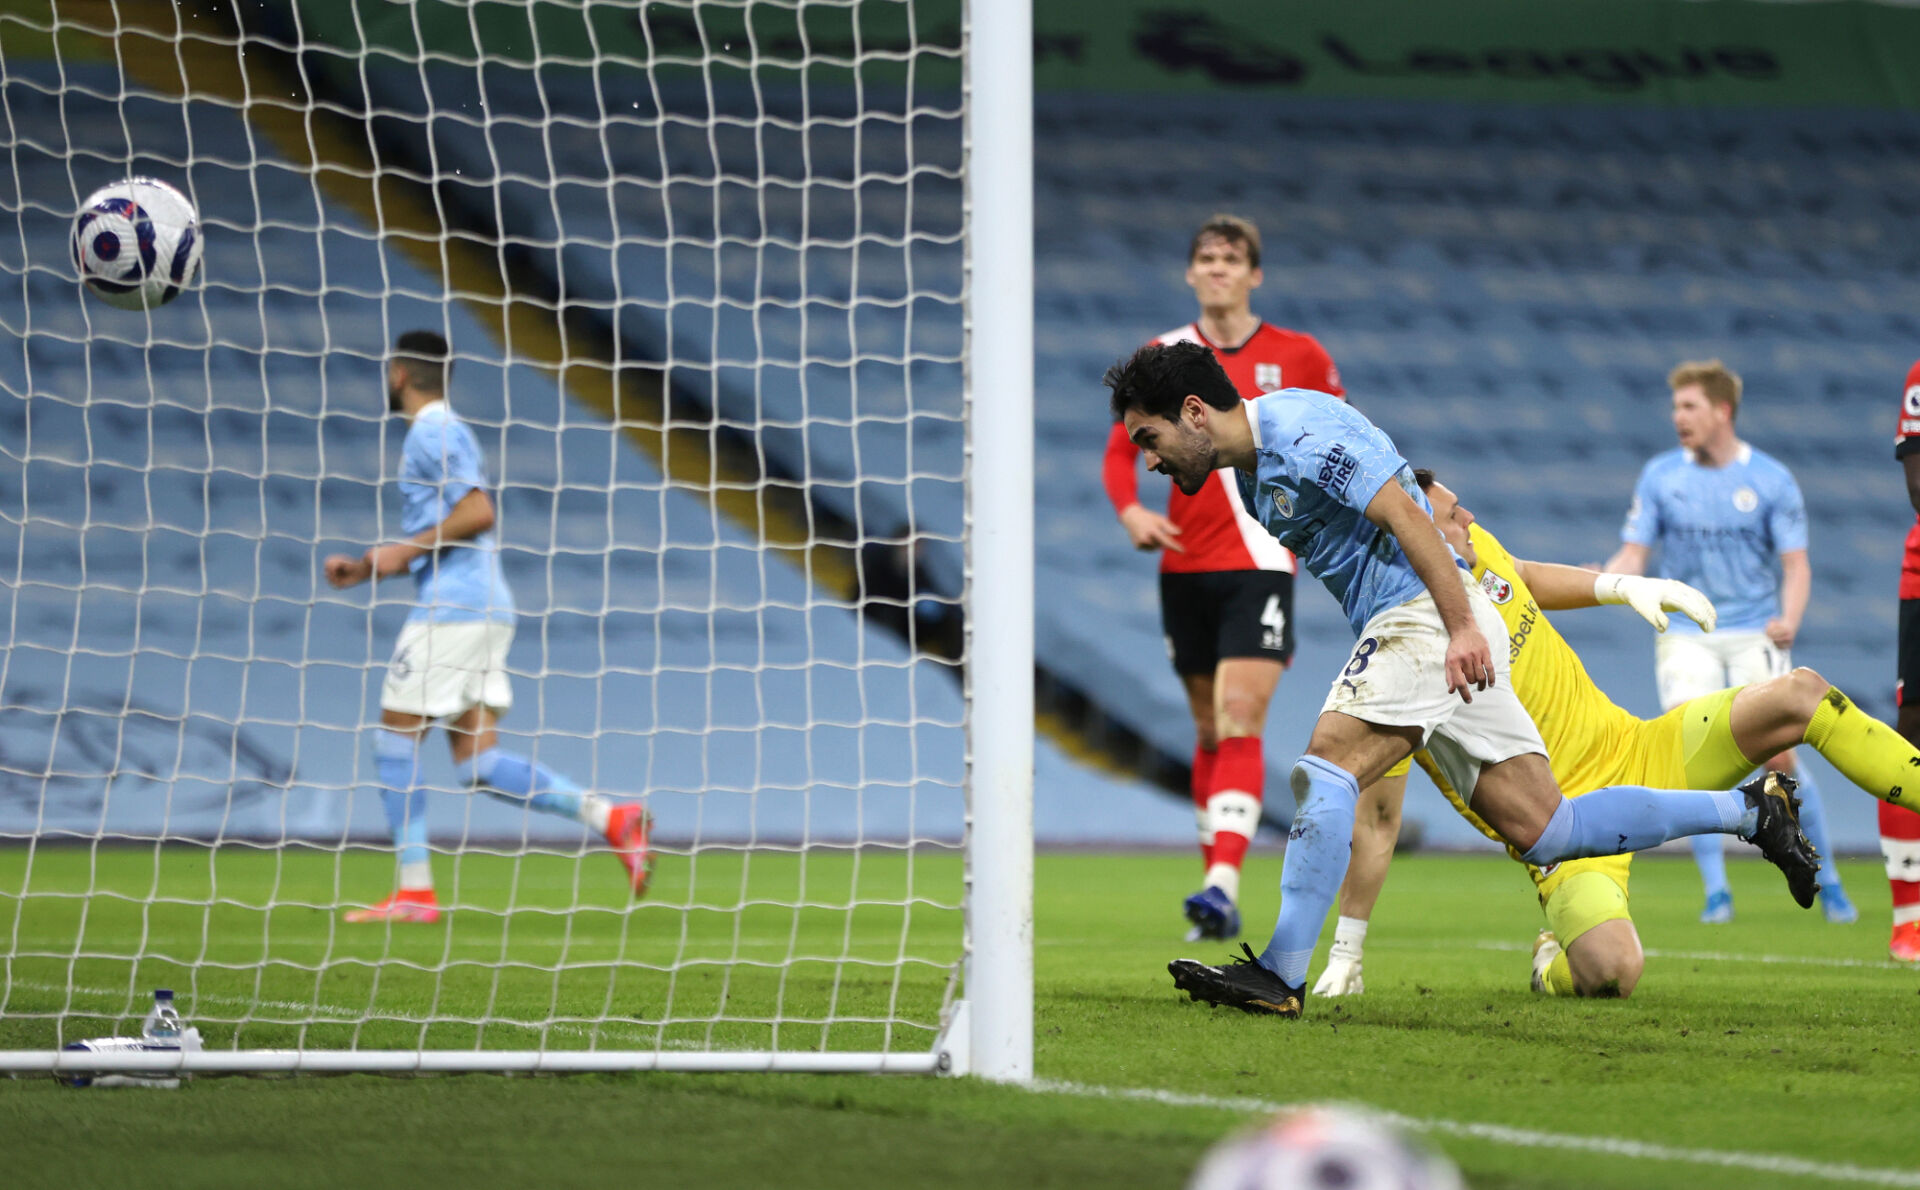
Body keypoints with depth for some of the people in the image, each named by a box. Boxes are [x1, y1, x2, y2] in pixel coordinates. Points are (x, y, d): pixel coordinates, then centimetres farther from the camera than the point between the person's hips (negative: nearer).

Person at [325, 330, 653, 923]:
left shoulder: (435, 432, -7)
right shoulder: (441, 432, 24)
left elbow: (478, 512, -20)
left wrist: (407, 549, -14)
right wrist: (365, 569, 23)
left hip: (454, 608, -9)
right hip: (482, 607, 9)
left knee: (395, 736, -3)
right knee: (476, 760, 3)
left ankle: (415, 890, -4)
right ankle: (609, 816, -8)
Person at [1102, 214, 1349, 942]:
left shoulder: (1298, 357, 1)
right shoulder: (1162, 358, 5)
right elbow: (1121, 449, 10)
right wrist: (1130, 509, -9)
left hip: (1259, 565, -3)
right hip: (1185, 566, 3)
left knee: (1240, 721, -16)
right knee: (1209, 730, 10)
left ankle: (1223, 886, -26)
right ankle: (1216, 883, 19)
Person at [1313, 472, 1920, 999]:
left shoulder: (1475, 549, -3)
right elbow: (1377, 819, -17)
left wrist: (1621, 586, 14)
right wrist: (1345, 955, -13)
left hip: (1632, 751, 6)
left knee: (1800, 694, -9)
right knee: (1613, 971, -31)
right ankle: (1553, 968, 5)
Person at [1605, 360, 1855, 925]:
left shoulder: (1771, 479, -2)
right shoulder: (1660, 475, 3)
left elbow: (1796, 564, -3)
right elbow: (1633, 557, 2)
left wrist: (1789, 619, -22)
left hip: (1755, 635, -1)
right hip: (1686, 635, 1)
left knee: (1778, 757, -10)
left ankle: (1826, 880, 8)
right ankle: (1716, 890, -7)